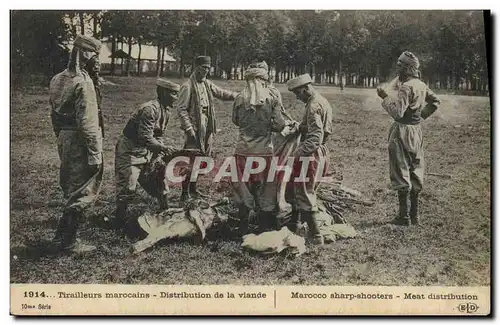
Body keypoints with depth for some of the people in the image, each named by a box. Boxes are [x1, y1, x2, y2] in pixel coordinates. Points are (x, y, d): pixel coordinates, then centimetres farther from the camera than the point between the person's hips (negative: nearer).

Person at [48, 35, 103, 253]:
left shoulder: (58, 79, 8)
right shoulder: (83, 83, -19)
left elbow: (54, 115, 15)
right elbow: (87, 122, -22)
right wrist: (95, 153, -19)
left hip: (64, 139, 9)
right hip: (80, 143, -9)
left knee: (71, 188, 19)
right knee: (82, 192, 0)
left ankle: (63, 238, 27)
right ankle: (66, 241, 5)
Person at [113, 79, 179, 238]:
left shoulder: (166, 111, 4)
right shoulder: (150, 109, -26)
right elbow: (146, 138, -30)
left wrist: (159, 156, 0)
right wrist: (165, 148, -32)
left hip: (147, 150, 9)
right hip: (130, 149, -9)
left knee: (160, 175, 10)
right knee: (128, 185, -8)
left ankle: (165, 211, 24)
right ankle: (120, 218, 9)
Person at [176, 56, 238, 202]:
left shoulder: (207, 84, 12)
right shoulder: (188, 86, -11)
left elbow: (222, 93, 15)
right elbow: (181, 109, -12)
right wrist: (189, 129, -17)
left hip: (207, 128, 8)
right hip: (195, 128, -8)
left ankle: (193, 187, 26)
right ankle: (185, 192, 2)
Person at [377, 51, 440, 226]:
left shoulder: (406, 87, -19)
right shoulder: (422, 86, 8)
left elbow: (397, 112, -24)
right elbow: (435, 102, 22)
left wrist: (385, 97, -14)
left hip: (403, 132, -8)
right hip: (417, 131, 8)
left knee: (401, 174, -2)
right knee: (415, 174, 13)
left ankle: (404, 216, 1)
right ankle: (414, 215, 20)